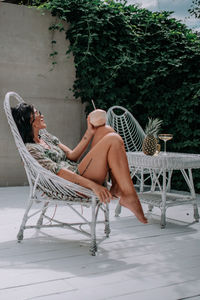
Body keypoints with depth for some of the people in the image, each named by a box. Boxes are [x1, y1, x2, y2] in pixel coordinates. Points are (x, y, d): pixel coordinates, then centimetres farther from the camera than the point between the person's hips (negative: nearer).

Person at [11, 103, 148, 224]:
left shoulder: (48, 138, 23)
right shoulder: (29, 149, -6)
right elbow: (57, 171, -18)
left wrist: (90, 132, 7)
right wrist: (93, 185, -26)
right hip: (73, 184, -9)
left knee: (105, 129, 0)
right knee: (113, 140, -18)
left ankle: (117, 187, -8)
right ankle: (129, 195, -20)